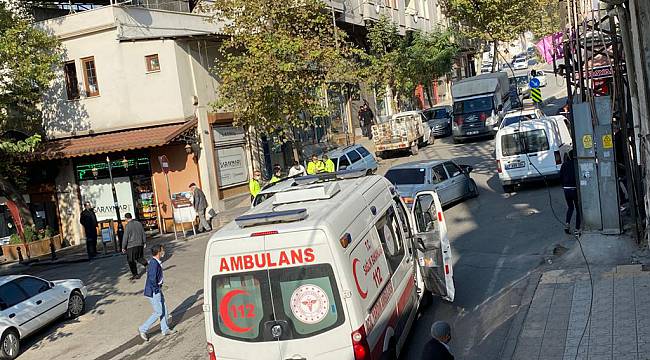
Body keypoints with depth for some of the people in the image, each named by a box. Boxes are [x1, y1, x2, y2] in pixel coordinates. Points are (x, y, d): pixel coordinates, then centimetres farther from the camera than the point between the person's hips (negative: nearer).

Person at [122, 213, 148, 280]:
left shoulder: (128, 226, -12)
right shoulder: (139, 223, 5)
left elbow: (125, 237, -11)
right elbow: (143, 234, 11)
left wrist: (123, 247, -4)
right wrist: (144, 242, 21)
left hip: (131, 245, -6)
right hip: (140, 244, 6)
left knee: (131, 260, 6)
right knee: (139, 258, 20)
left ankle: (135, 274, 7)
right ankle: (147, 265, -3)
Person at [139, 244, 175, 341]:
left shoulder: (157, 262, 5)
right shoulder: (154, 264, -26)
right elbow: (152, 279, -29)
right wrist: (157, 288, -15)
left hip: (158, 290, 10)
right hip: (153, 292, -10)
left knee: (164, 309, 16)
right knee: (158, 312, -1)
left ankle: (165, 329, 28)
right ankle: (143, 329, 10)